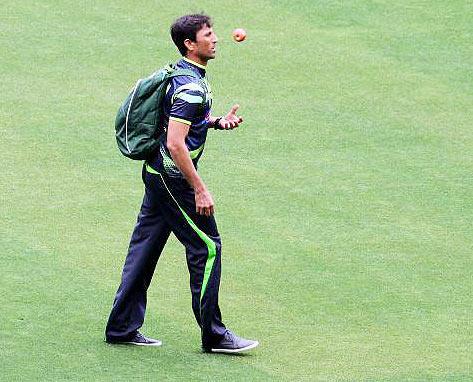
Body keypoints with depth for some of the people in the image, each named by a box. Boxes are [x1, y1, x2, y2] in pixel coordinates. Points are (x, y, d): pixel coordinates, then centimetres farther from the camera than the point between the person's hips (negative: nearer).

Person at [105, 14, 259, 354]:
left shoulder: (181, 73, 10)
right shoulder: (192, 88, -21)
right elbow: (175, 144, -26)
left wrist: (217, 122, 11)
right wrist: (199, 189, -24)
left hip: (156, 172, 10)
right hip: (173, 178, -10)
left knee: (145, 248, 13)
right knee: (207, 248, -2)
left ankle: (122, 327, 18)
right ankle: (213, 334, 4)